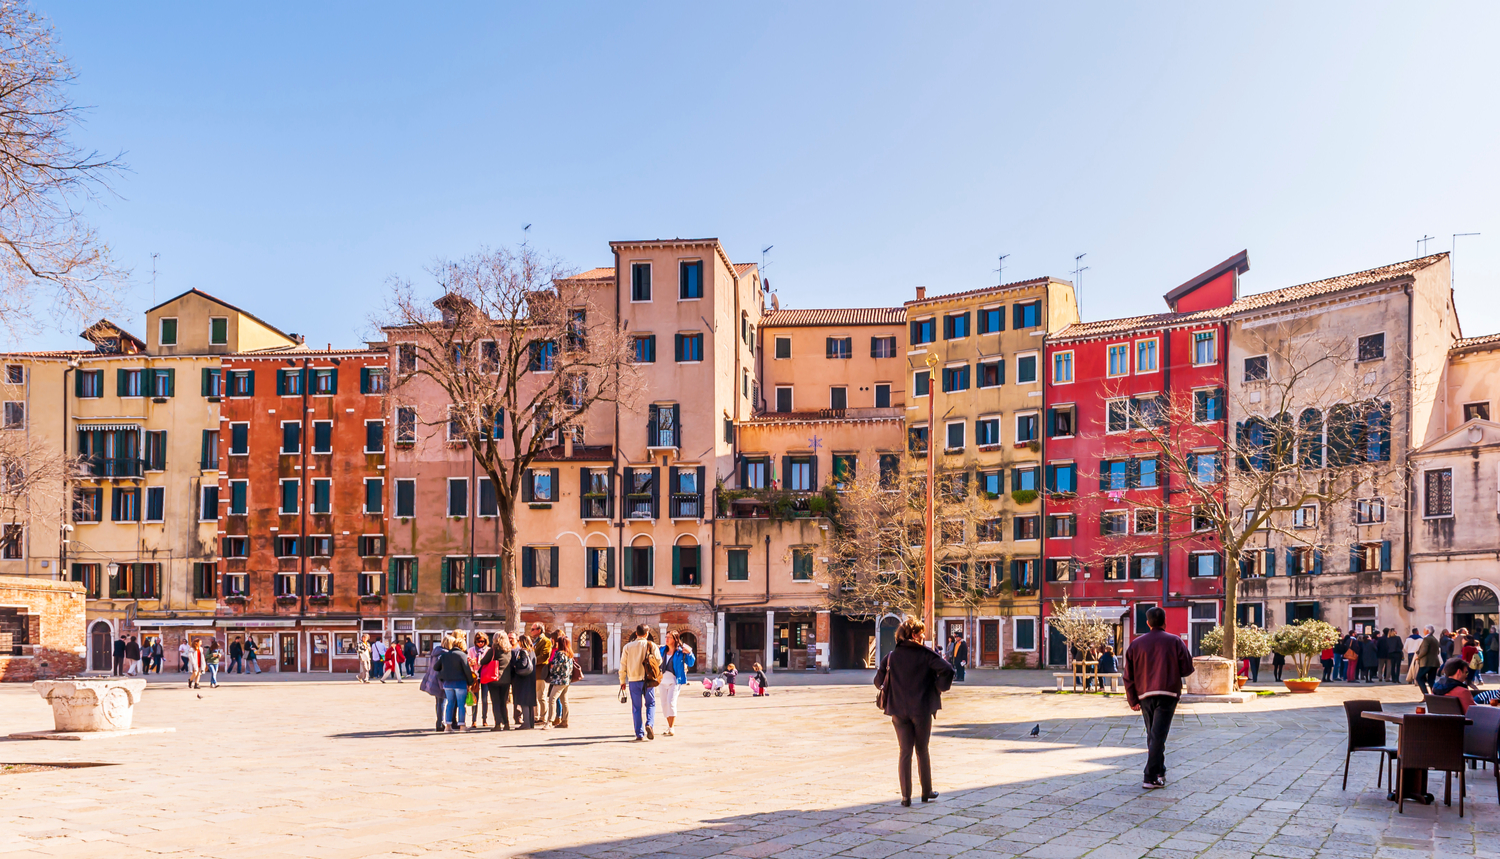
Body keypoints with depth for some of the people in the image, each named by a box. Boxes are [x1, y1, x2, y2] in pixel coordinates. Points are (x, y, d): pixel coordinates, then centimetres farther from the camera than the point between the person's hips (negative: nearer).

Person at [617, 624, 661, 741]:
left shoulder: (628, 647, 2)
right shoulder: (651, 645, -2)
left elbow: (623, 665, 3)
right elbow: (658, 661, -5)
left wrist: (622, 681, 10)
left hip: (633, 680, 1)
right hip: (648, 679, -1)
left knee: (636, 707, 7)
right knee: (650, 704, 12)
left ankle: (639, 734, 5)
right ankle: (649, 724, -12)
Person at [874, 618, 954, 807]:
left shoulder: (892, 656, 3)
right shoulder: (926, 653, -7)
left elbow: (879, 679, 4)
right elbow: (947, 670, -19)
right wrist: (940, 687, -4)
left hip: (899, 711, 2)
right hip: (922, 709, -2)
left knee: (905, 752, 6)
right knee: (922, 751, 14)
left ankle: (906, 796, 2)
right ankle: (927, 792, 23)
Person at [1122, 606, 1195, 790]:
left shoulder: (1136, 644, 9)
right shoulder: (1175, 642, 1)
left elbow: (1129, 675, 6)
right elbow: (1187, 669, -1)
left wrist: (1133, 700, 9)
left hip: (1144, 695, 3)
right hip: (1167, 694, -3)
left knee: (1152, 735, 17)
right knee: (1158, 736, -6)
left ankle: (1160, 772, 26)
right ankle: (1151, 777, -11)